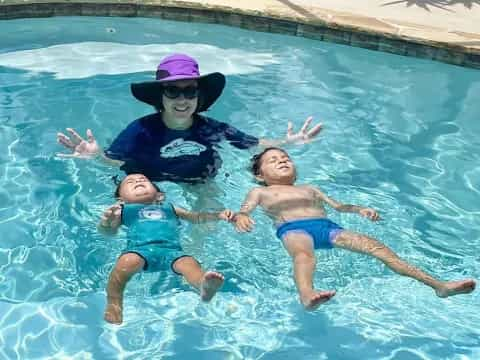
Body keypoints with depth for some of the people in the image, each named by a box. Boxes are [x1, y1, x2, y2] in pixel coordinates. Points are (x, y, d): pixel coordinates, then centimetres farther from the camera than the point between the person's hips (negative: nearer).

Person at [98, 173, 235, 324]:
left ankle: (203, 285, -62)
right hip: (139, 249, -1)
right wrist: (106, 221, -6)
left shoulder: (168, 207, 38)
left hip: (171, 249, 1)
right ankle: (114, 303, -32)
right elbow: (109, 231, 20)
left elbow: (196, 217, 38)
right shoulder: (124, 210, 31)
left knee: (189, 263, -34)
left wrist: (219, 215, 21)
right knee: (127, 262, -38)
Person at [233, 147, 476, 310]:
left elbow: (337, 206, 33)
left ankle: (437, 284, -25)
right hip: (293, 229, -4)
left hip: (327, 226, 4)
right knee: (303, 253, -41)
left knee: (373, 245, -16)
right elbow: (243, 211, 10)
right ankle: (307, 294, -74)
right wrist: (240, 218, -16)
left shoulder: (308, 189, 39)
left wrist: (359, 209, 13)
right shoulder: (260, 192, 26)